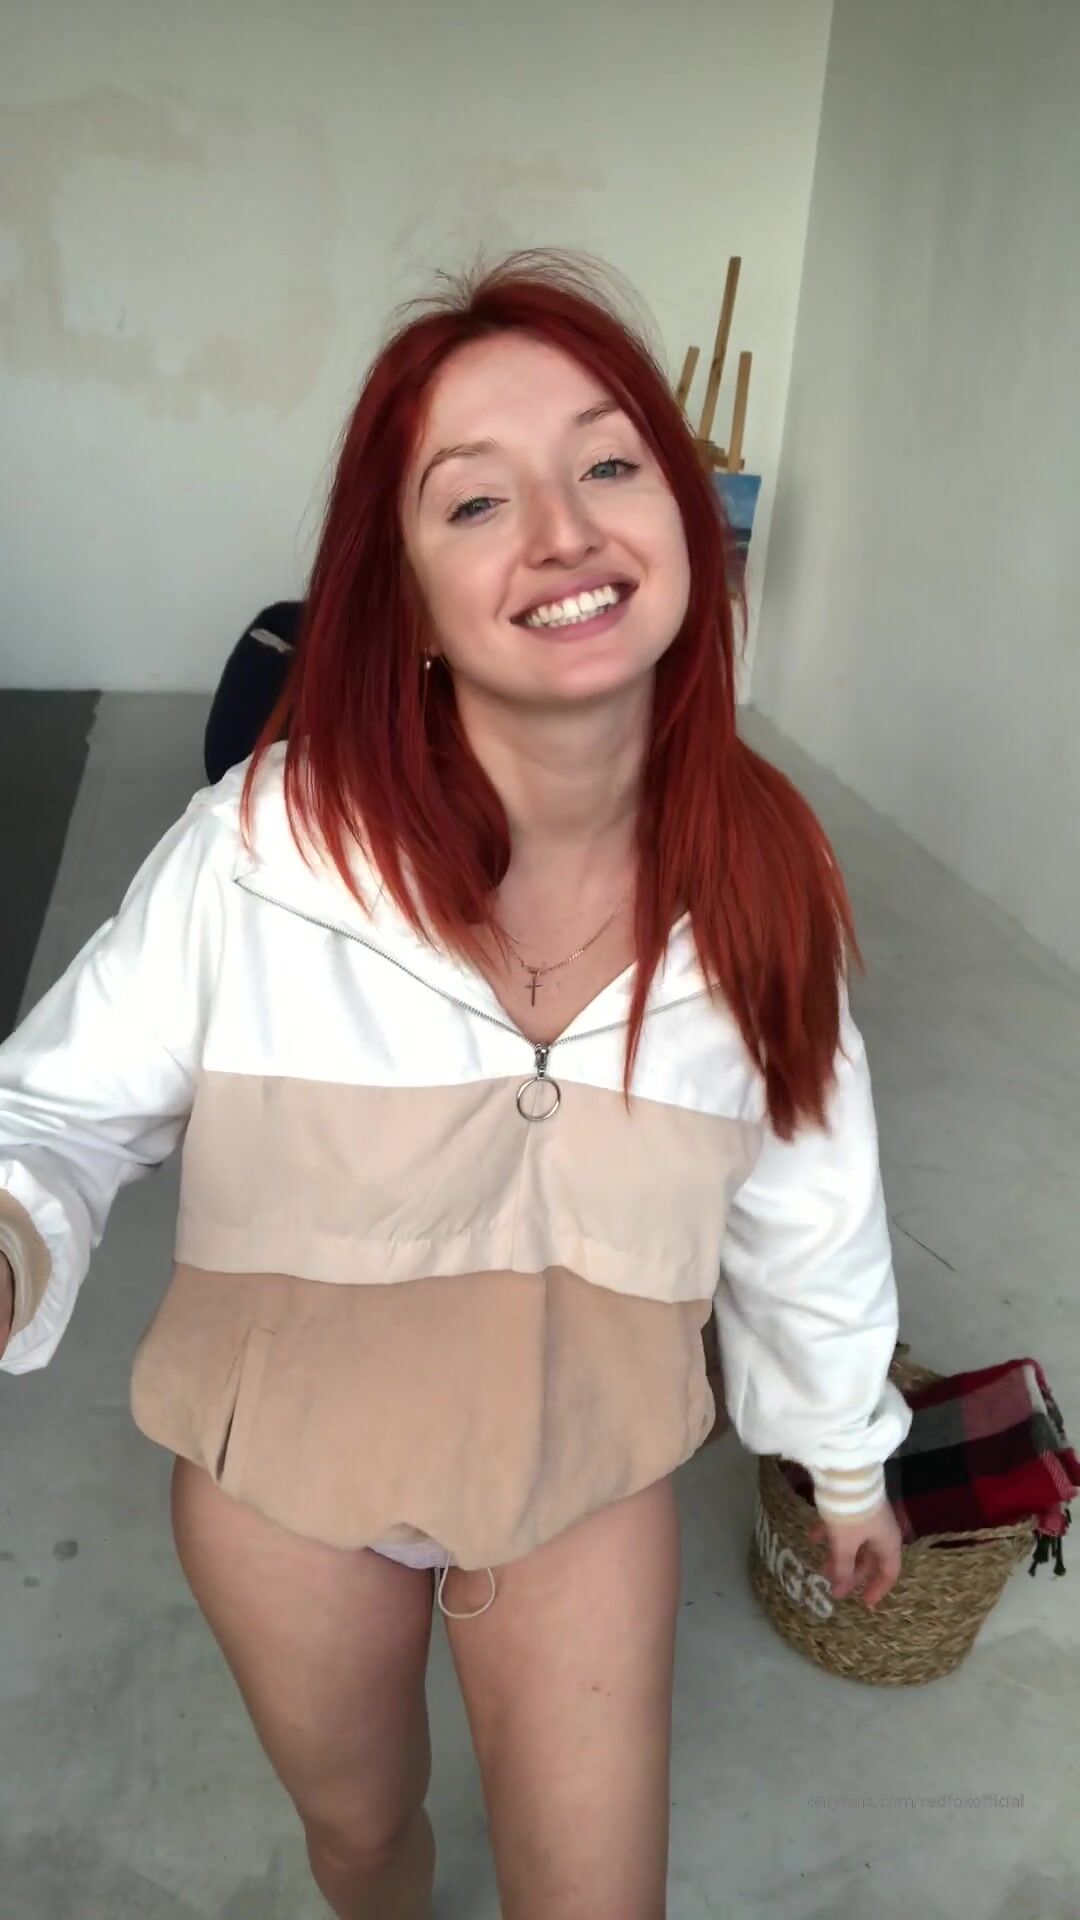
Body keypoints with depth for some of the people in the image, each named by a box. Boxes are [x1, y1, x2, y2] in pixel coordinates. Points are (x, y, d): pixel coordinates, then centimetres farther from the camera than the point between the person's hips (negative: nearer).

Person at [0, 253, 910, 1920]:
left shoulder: (760, 877, -18)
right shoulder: (264, 845, -27)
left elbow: (806, 1207, -4)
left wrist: (849, 1459, 10)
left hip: (587, 1475, 1)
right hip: (285, 1465, 0)